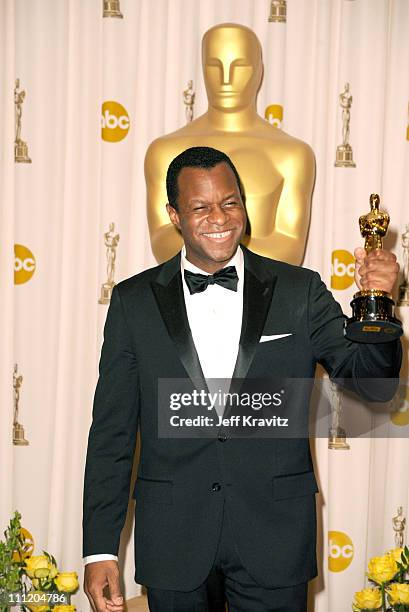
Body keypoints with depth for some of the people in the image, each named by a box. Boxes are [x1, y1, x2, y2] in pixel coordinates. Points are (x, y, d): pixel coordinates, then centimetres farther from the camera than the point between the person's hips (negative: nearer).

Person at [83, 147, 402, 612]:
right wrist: (100, 549, -3)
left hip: (275, 538, 0)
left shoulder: (299, 291, -1)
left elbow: (374, 383, -7)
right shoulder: (134, 301, 0)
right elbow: (111, 432, 1)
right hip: (172, 545, 1)